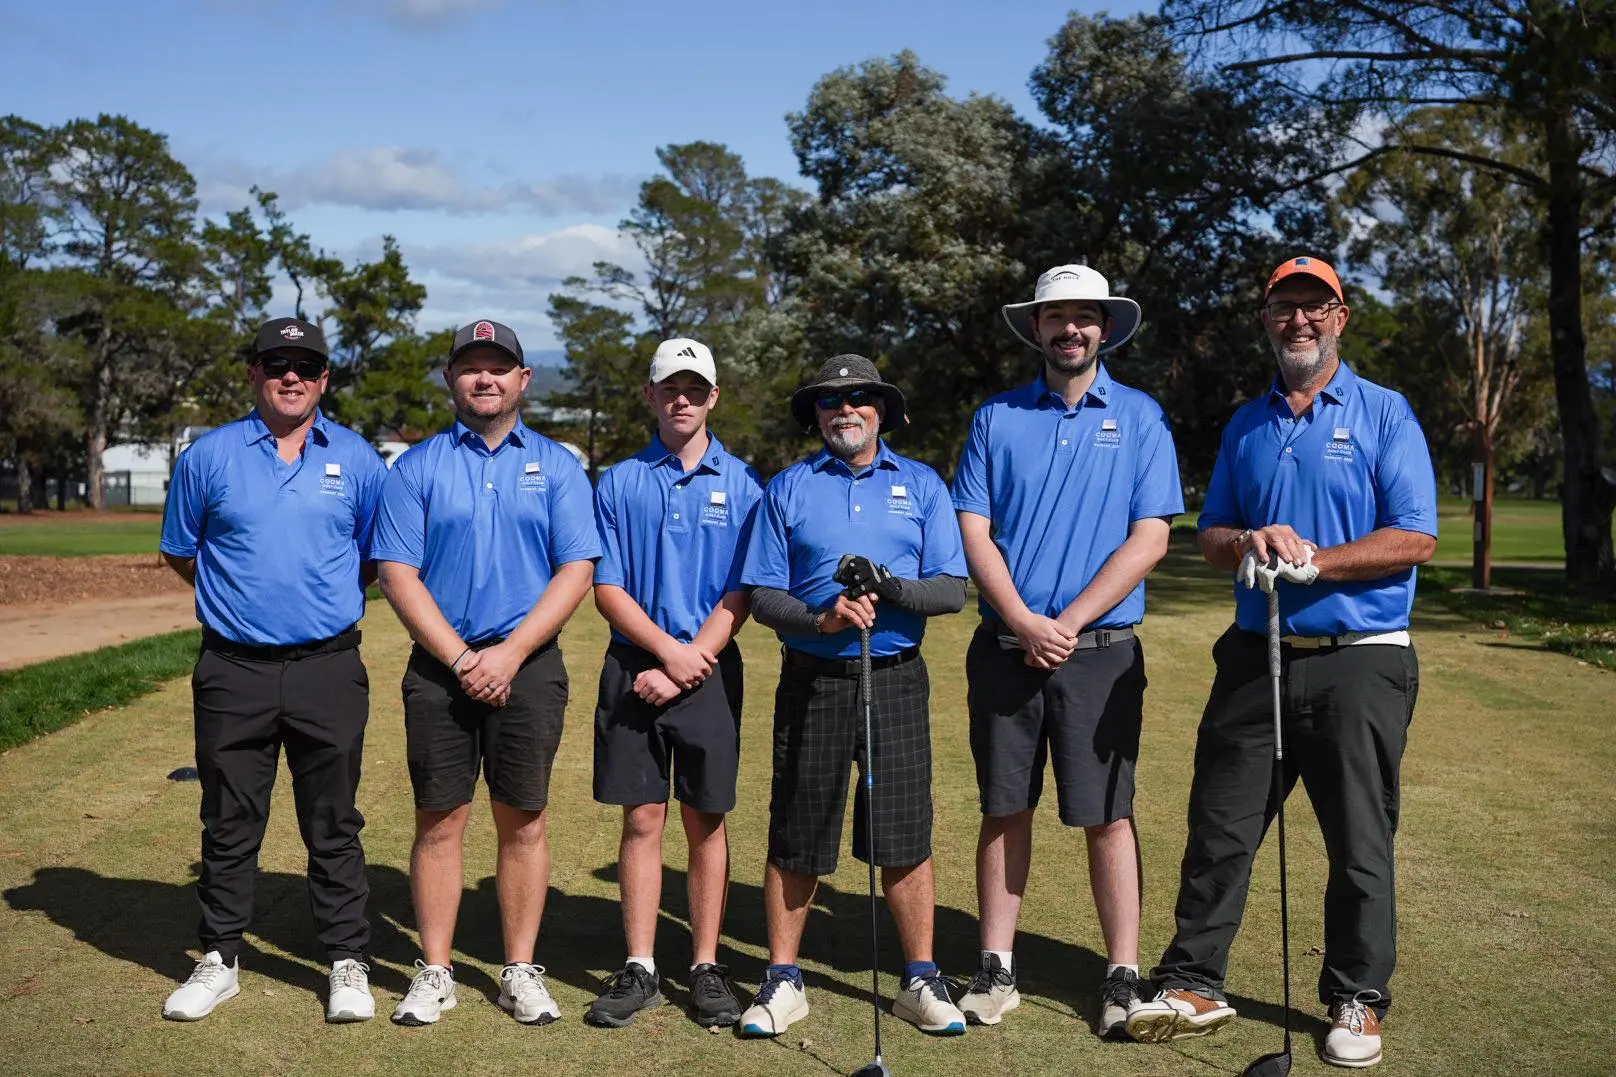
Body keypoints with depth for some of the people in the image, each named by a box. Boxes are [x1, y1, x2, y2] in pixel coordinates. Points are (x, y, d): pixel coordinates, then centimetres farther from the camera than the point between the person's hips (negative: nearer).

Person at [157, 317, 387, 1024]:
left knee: (334, 825, 7)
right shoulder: (208, 456, 4)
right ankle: (220, 960, 25)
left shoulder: (357, 460, 5)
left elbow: (378, 558, 13)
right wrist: (243, 592, 9)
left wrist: (325, 594, 6)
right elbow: (180, 552, 13)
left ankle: (348, 965, 17)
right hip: (232, 670, 1)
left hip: (328, 669, 0)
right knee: (229, 824, 10)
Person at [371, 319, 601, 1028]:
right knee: (439, 819, 4)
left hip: (529, 666, 0)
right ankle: (435, 972, 14)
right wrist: (460, 659, -10)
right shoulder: (416, 467, 6)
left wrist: (509, 653, -11)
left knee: (523, 819, 5)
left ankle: (521, 970, 16)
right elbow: (397, 573, -1)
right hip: (439, 666, 0)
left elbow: (576, 570, -2)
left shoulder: (556, 466, 6)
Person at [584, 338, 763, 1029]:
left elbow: (742, 595, -2)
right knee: (642, 821, 4)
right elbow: (607, 588, 2)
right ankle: (639, 971, 12)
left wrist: (687, 666, -11)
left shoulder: (741, 485, 4)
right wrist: (668, 650, -11)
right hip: (633, 669, 1)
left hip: (709, 672, -1)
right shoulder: (619, 484, 7)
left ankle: (706, 968, 15)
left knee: (705, 823, 6)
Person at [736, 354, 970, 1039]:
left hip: (895, 681, 0)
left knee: (905, 839, 3)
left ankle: (921, 981, 17)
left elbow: (952, 590, 2)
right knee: (795, 841, 5)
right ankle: (783, 982, 18)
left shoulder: (921, 485, 9)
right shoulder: (788, 489, 8)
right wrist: (820, 619, -16)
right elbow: (761, 595, 2)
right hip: (811, 682, 0)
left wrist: (889, 588, -16)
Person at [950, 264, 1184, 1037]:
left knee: (1106, 815, 2)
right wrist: (1024, 623, -12)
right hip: (1005, 646, 2)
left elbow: (1149, 538, -4)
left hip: (1100, 649, -2)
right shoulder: (997, 418, 8)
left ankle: (1123, 976, 12)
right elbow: (974, 530, 2)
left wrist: (1069, 623, -11)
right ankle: (997, 969, 17)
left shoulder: (1141, 419, 3)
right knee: (1004, 810, 7)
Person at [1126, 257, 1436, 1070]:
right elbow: (1209, 538, 14)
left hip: (1359, 660, -3)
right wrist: (1247, 543, -9)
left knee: (1360, 843, 5)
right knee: (1219, 829, 5)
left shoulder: (1384, 414, 1)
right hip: (1256, 656, 4)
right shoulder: (1245, 425, 14)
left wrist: (1313, 561, -18)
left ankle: (1357, 1000, 19)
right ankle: (1192, 983, 15)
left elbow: (1414, 540, -7)